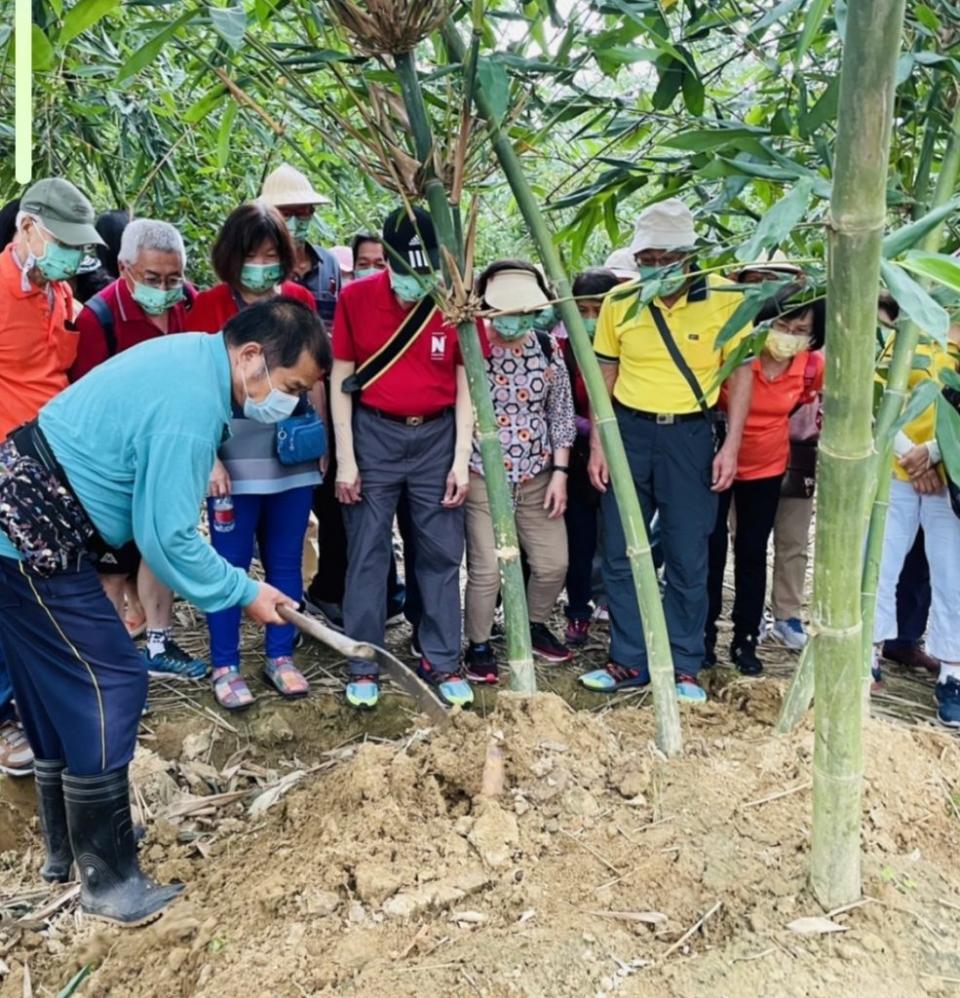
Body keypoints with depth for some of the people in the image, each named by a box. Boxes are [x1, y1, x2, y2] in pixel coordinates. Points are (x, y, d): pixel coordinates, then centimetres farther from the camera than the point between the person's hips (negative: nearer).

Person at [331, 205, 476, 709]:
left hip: (437, 437, 1)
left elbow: (465, 382, 1)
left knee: (442, 554, 5)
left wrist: (462, 458, -3)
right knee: (367, 553, 3)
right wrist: (345, 458, -5)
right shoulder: (355, 298, -5)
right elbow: (340, 378, -1)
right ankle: (364, 665, 15)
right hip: (374, 435, -1)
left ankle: (441, 662, 18)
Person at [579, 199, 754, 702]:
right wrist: (597, 444, 3)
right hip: (629, 431, 3)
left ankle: (684, 667, 19)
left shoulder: (722, 296, -8)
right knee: (620, 553, 7)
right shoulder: (619, 301, -1)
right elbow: (606, 374, 7)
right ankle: (629, 661, 21)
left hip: (690, 435, -2)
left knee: (687, 559, 4)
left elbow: (741, 371, -2)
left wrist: (731, 445, -7)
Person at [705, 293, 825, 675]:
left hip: (767, 467, 3)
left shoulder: (813, 366, -10)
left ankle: (745, 640, 21)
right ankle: (705, 634, 18)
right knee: (712, 549, 5)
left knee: (753, 553, 10)